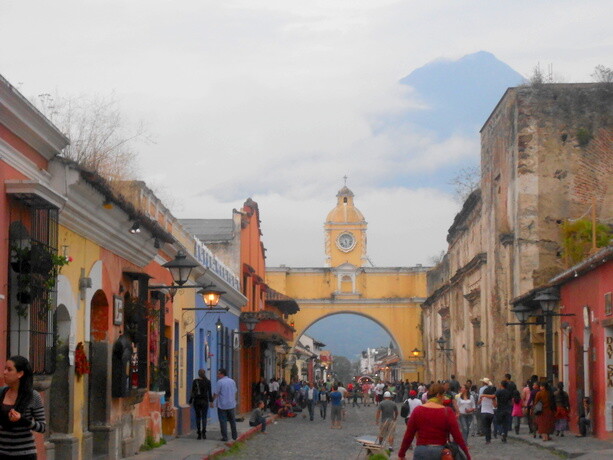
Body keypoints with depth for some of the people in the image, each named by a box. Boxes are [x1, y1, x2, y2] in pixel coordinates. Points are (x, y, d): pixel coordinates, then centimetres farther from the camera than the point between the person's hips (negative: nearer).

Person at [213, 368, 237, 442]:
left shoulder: (220, 382, -12)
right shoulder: (232, 381, 6)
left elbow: (216, 393, -10)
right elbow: (235, 392, 13)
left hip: (222, 405, -6)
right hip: (231, 404, 6)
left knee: (223, 421, -1)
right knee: (232, 420, 16)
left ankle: (225, 437, -2)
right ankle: (234, 436, 20)